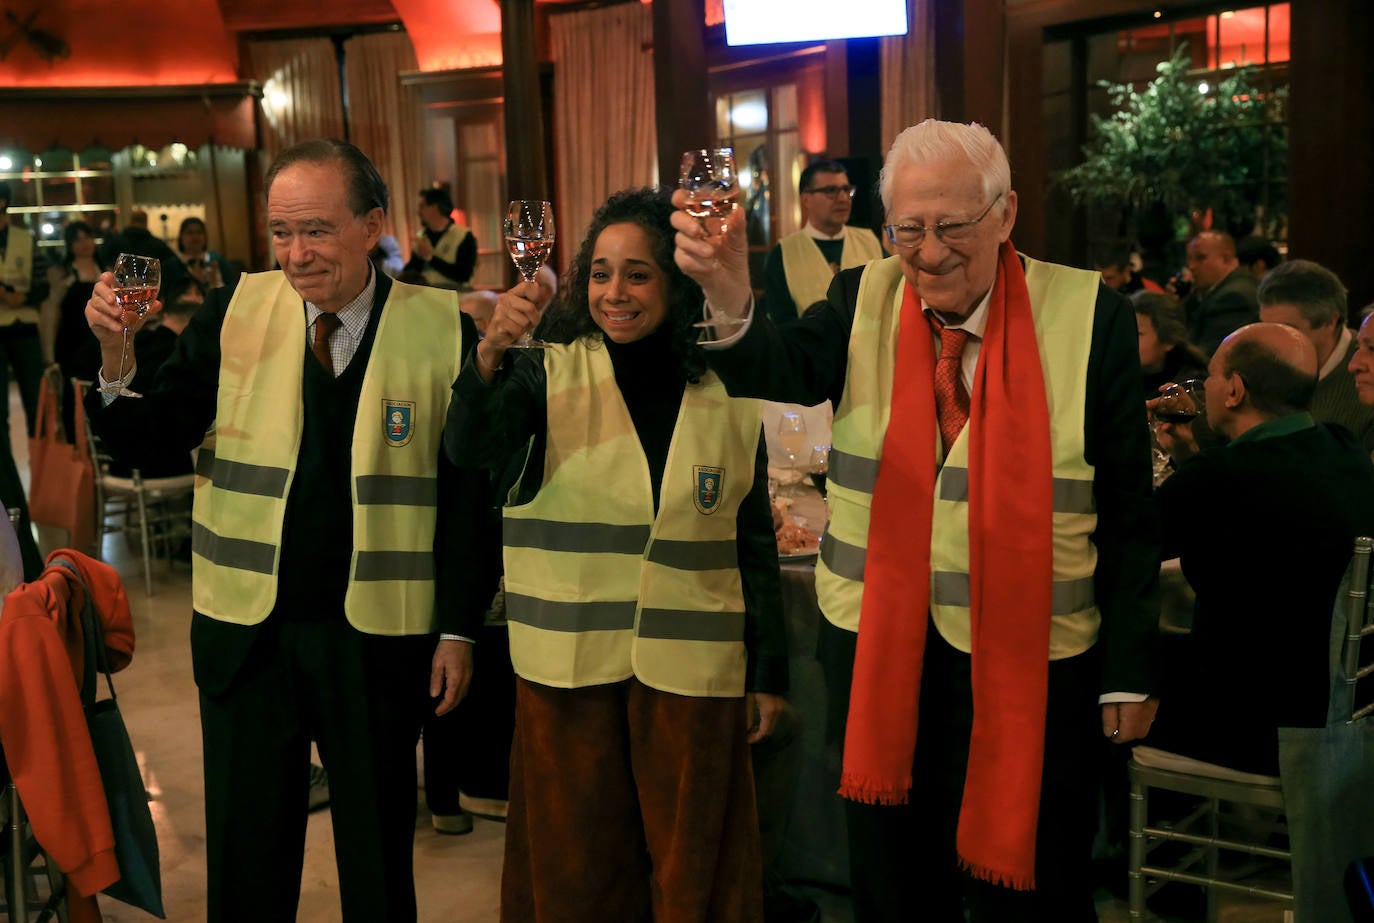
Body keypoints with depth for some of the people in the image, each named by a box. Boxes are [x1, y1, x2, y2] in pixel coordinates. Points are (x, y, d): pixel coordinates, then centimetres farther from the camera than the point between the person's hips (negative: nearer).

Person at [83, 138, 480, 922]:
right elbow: (141, 443, -4)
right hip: (246, 629, 2)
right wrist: (114, 355, -22)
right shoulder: (234, 313, -3)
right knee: (247, 857, 15)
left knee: (379, 850, 16)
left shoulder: (442, 328, -8)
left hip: (376, 638, -1)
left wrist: (458, 628, -3)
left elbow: (466, 491, -4)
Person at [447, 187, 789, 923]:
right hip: (569, 667, 0)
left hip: (690, 670, 0)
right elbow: (471, 448, -20)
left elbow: (755, 542, 6)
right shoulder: (548, 374, -2)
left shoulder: (730, 394, 0)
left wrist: (767, 671, 8)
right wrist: (490, 353, -38)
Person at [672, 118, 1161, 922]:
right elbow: (785, 370, -22)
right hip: (881, 648, 2)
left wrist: (1130, 671, -3)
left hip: (1033, 661, -2)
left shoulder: (1089, 317, -8)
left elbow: (1128, 513, -4)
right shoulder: (863, 299, -1)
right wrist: (731, 302, -43)